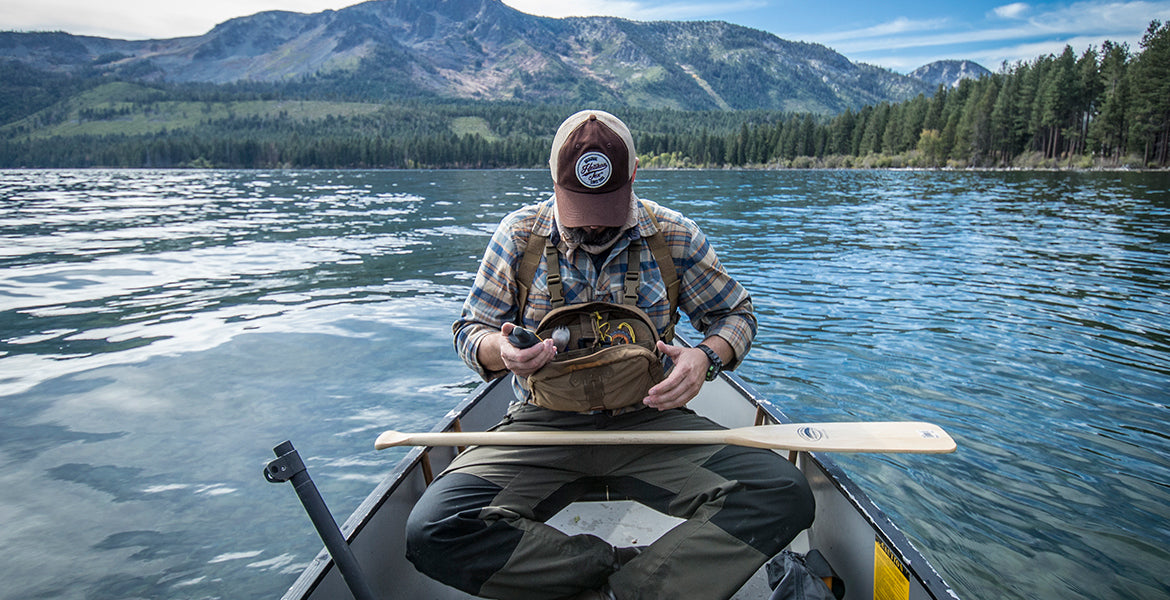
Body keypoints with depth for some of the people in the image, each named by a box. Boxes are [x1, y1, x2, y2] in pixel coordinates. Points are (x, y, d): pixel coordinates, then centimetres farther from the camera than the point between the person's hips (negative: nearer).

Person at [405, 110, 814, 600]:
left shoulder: (673, 236, 2)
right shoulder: (519, 235, 1)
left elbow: (736, 314, 13)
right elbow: (470, 330, 8)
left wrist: (705, 357, -11)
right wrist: (501, 351, -18)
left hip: (650, 418, 0)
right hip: (543, 426, 1)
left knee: (785, 496, -23)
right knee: (433, 532, -24)